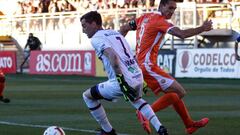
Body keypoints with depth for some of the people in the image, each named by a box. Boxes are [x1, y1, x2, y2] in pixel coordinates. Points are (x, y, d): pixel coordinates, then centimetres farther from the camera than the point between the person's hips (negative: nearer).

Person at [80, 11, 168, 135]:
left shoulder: (96, 38, -3)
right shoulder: (115, 33, 22)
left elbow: (112, 55, -21)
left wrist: (121, 80, -24)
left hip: (124, 80, -8)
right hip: (138, 77, 8)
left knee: (87, 96, 12)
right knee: (136, 100, 40)